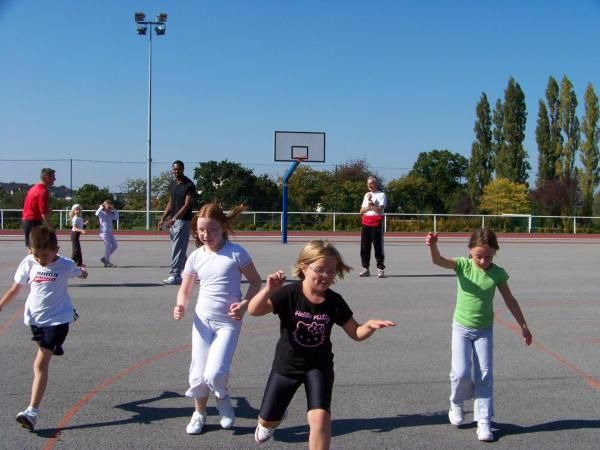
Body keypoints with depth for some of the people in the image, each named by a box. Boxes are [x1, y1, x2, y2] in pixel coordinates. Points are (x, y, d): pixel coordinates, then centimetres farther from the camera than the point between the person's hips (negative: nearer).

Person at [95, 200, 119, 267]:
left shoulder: (111, 214, 11)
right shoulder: (102, 213, -7)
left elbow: (116, 217, 5)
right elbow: (97, 214, -27)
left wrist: (114, 210, 3)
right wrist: (101, 208, -17)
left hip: (110, 233, 7)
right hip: (104, 232, -7)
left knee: (115, 245, 7)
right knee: (108, 247, -7)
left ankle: (105, 258, 18)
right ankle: (107, 262, 4)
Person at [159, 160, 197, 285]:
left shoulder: (189, 185, -11)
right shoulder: (174, 185, 14)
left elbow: (187, 205, -18)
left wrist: (173, 219, -25)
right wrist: (163, 218, 10)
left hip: (183, 221, -8)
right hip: (173, 221, 8)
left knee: (177, 249, -10)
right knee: (180, 249, 13)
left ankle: (175, 275, -8)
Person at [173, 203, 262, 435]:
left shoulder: (236, 253, -10)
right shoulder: (195, 257, 0)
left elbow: (255, 281, -1)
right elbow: (185, 290, 9)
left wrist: (244, 304, -17)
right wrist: (181, 306, -12)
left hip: (228, 322, -3)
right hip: (202, 320, 4)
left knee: (214, 373, -17)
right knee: (198, 375, 6)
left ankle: (223, 398, 17)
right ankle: (199, 414, 32)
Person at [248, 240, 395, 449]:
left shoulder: (335, 302, -14)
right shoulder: (289, 294, -23)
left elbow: (356, 333, -4)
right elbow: (254, 310, -33)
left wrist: (370, 325, -27)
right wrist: (268, 290, -51)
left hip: (319, 365, 1)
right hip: (287, 365, 0)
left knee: (320, 417, -20)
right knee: (267, 421, 14)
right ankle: (271, 421, 55)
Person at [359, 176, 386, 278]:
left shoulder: (381, 195, -1)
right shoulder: (367, 195, 18)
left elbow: (379, 209, -13)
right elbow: (362, 210, 12)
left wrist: (371, 204, -7)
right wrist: (369, 206, -6)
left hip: (377, 223, -6)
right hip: (366, 223, 6)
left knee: (378, 247, -5)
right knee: (364, 247, 5)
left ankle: (380, 269, -1)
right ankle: (365, 268, 11)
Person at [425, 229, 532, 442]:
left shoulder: (498, 273, -8)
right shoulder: (463, 265, -13)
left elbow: (510, 300, 4)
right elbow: (438, 260, -31)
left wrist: (523, 326, 8)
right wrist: (433, 246, -54)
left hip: (484, 330, 2)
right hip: (461, 328, -1)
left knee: (485, 375, 1)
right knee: (461, 373, -9)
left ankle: (484, 422, 11)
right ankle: (456, 403, 23)